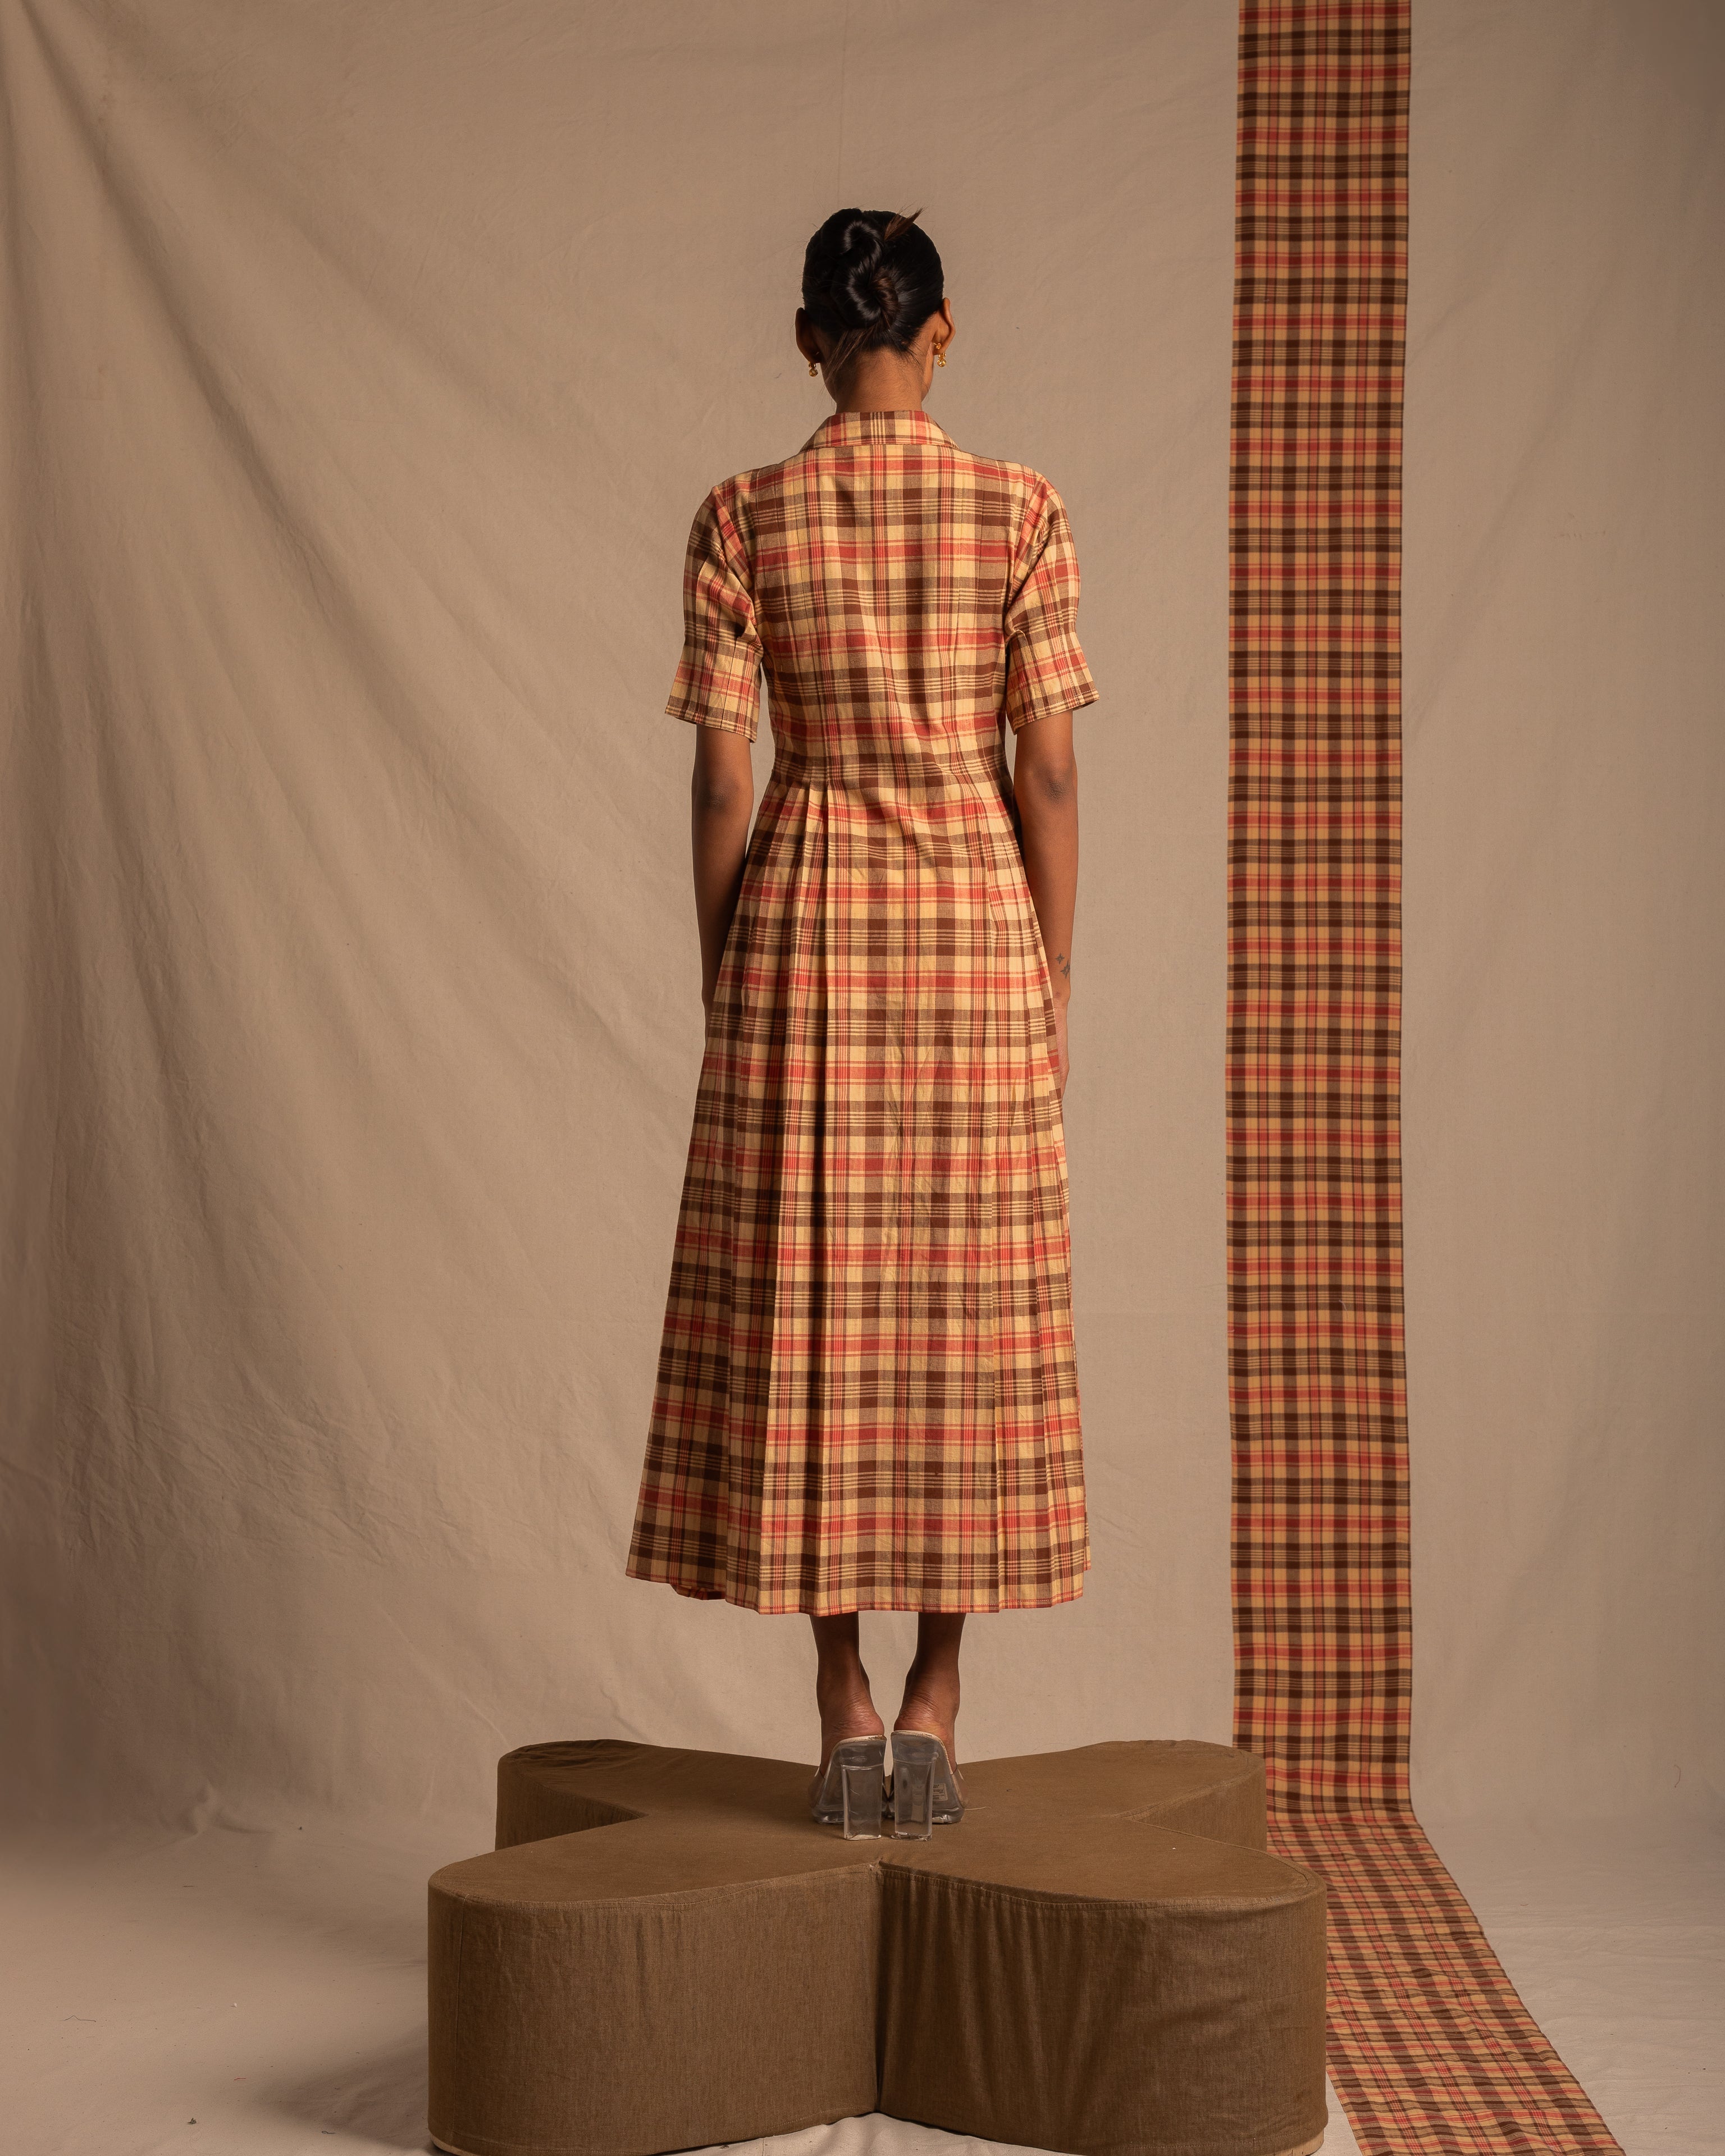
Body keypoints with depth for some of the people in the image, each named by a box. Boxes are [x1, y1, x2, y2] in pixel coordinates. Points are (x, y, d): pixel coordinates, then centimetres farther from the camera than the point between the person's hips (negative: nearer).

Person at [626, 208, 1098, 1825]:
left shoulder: (743, 520, -2)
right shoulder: (1020, 512, -3)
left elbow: (721, 784, -3)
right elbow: (1048, 778, -3)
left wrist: (720, 988, 7)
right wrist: (1052, 987, 6)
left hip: (801, 921, 0)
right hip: (974, 919, 0)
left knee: (807, 1315, 6)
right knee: (969, 1312, 8)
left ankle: (844, 1707, 9)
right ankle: (935, 1696, 9)